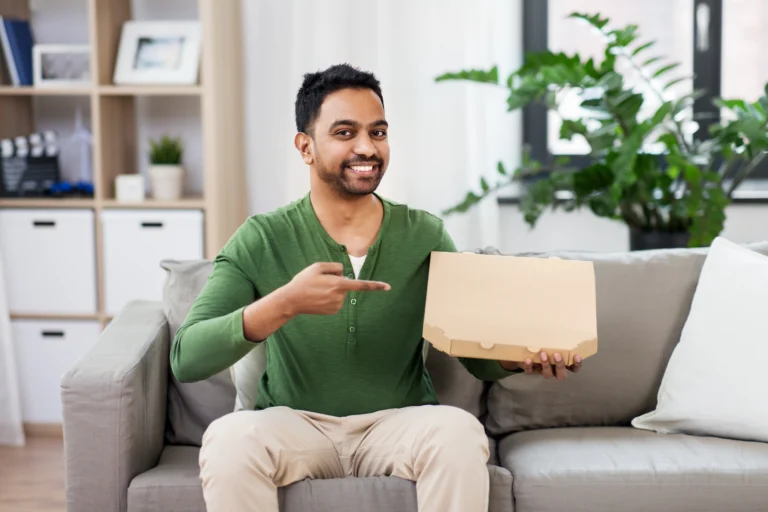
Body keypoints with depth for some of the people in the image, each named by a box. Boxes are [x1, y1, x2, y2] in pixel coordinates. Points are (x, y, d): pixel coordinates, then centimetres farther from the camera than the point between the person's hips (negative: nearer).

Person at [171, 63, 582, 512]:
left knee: (459, 432, -31)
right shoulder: (262, 241, -6)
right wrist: (284, 303, -30)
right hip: (296, 424, -1)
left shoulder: (424, 236, -1)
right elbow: (186, 360, -15)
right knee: (228, 438, -32)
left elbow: (477, 352, 2)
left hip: (400, 423, 1)